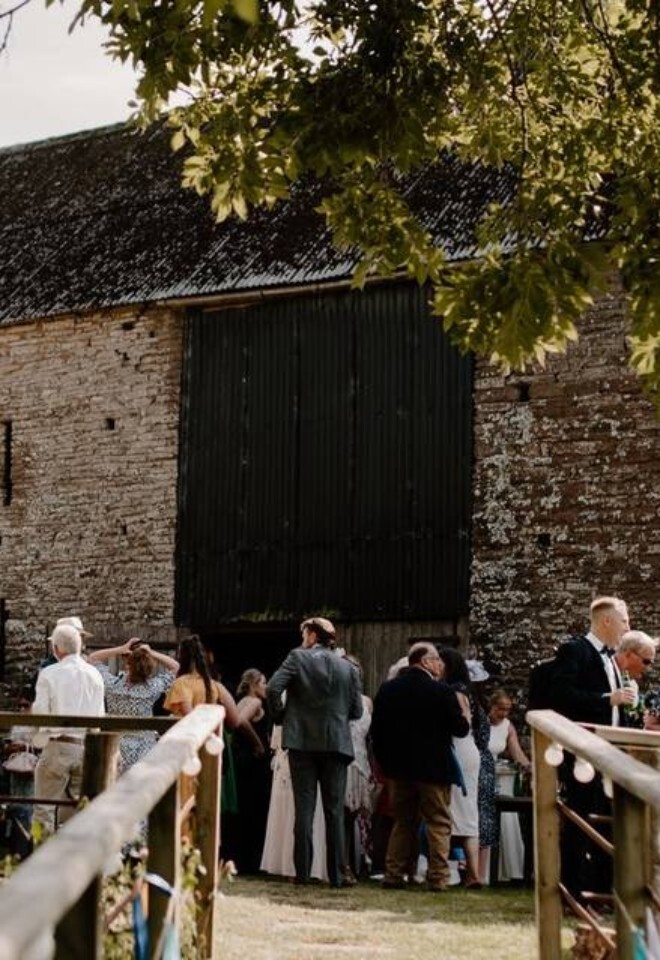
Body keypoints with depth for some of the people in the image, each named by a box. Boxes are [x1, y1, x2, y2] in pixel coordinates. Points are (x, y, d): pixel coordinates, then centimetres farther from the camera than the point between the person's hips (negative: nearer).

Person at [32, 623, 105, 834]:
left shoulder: (49, 674, -5)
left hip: (58, 746, -4)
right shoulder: (94, 675, 7)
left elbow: (40, 713, -6)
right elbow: (100, 715, 8)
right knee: (74, 813, 12)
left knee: (46, 812, 2)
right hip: (88, 748, 4)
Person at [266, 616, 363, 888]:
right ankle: (336, 874, 4)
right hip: (336, 743, 2)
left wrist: (281, 715, 4)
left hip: (303, 742, -1)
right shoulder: (348, 667, 5)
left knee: (304, 808, 2)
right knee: (334, 811, 5)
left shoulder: (298, 657, -2)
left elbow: (272, 689, -13)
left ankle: (303, 872, 1)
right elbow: (357, 710, 5)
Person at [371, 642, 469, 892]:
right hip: (433, 768, -5)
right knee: (438, 824, 3)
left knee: (402, 823, 14)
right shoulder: (441, 691, -12)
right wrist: (465, 718, 13)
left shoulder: (387, 689, 3)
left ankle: (394, 874, 10)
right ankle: (438, 878, -2)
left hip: (398, 768, 5)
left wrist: (384, 762, 16)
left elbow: (376, 730, 7)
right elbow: (460, 729, -9)